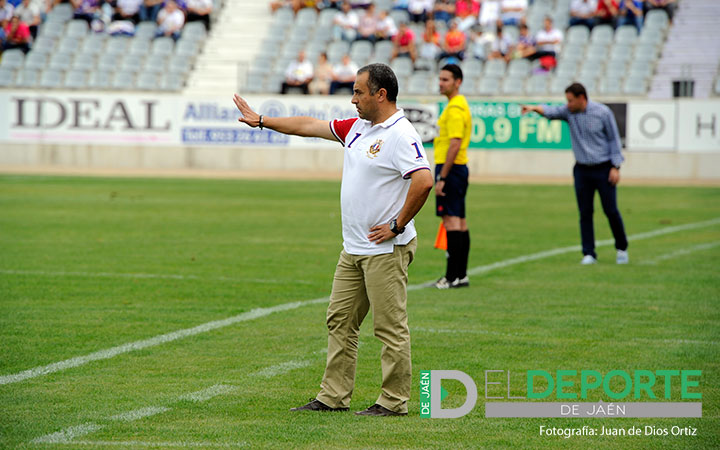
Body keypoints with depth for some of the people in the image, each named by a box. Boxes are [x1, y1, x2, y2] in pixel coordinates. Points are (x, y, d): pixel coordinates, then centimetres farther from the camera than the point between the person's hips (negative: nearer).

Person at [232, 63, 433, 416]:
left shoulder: (400, 135, -16)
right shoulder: (357, 128, 12)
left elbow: (424, 181, -27)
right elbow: (308, 126, 21)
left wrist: (397, 225, -20)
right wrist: (261, 121, 24)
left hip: (386, 250, -10)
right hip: (353, 248, 10)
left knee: (390, 327, -4)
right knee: (340, 321, 12)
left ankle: (394, 401, 2)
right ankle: (334, 396, 17)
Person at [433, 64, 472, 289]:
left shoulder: (455, 108, -16)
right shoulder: (459, 104, 17)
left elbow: (455, 145, -22)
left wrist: (442, 177, -22)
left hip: (450, 168, -11)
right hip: (459, 169, 11)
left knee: (451, 220, -11)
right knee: (459, 221, 11)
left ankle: (453, 276, -12)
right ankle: (461, 274, 14)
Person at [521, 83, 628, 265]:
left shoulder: (603, 112, -8)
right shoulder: (569, 112, 0)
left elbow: (614, 139, -4)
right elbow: (551, 112, -18)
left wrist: (615, 167, -9)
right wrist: (534, 108, -38)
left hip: (603, 169, -3)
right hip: (582, 170, 3)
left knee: (611, 210, 0)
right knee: (585, 213, 1)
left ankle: (622, 248, 19)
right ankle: (589, 253, 7)